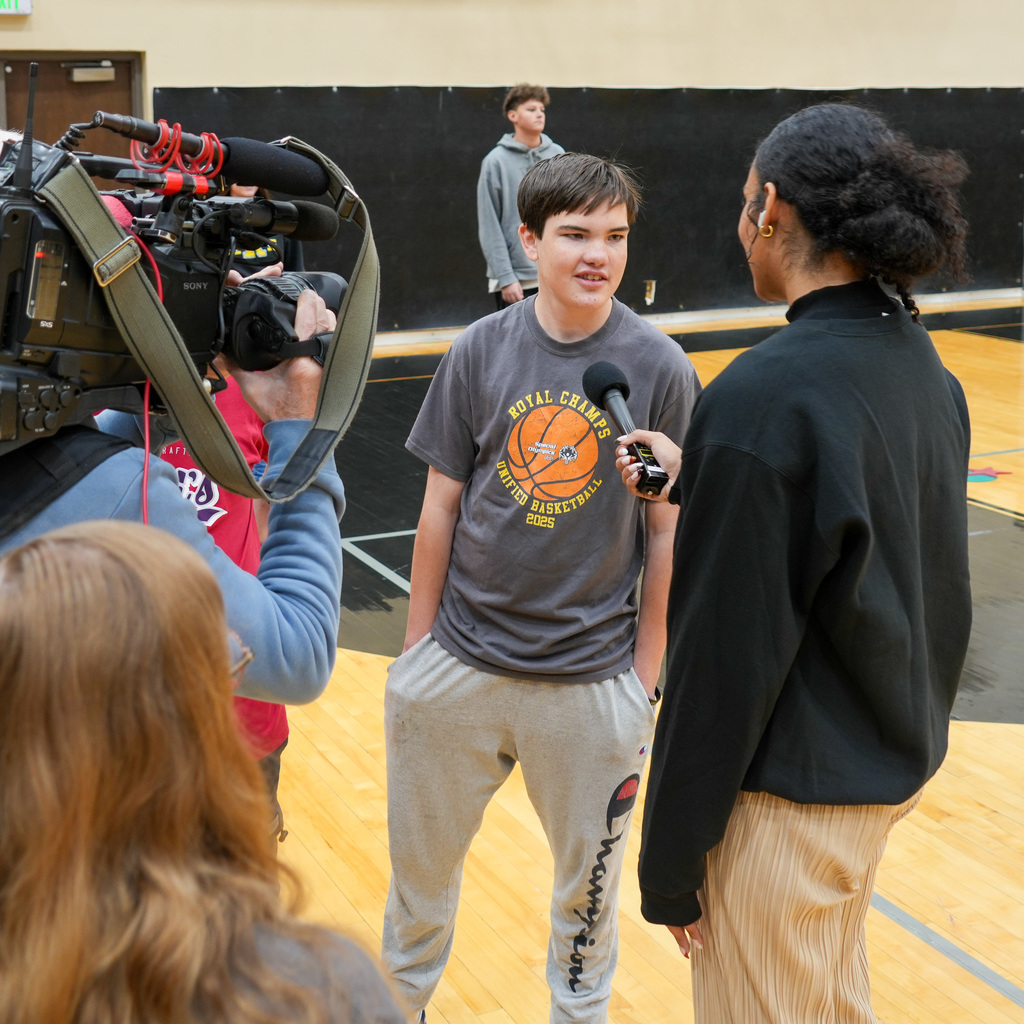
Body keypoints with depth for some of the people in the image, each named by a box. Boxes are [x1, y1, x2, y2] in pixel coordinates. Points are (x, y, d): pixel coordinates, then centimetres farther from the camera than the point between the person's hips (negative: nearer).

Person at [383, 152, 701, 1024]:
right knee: (420, 862, 19)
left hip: (593, 679, -2)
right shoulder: (480, 350, -4)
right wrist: (416, 648, 4)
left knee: (587, 884, 15)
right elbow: (442, 504, 2)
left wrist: (645, 678, -3)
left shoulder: (660, 367, -8)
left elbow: (668, 533, -3)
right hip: (461, 663, 2)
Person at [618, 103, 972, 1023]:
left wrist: (671, 863, -13)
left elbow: (726, 654, -23)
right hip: (899, 758, 8)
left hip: (793, 794, -8)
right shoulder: (917, 358, 1)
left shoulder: (763, 396, -25)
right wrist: (700, 478, 10)